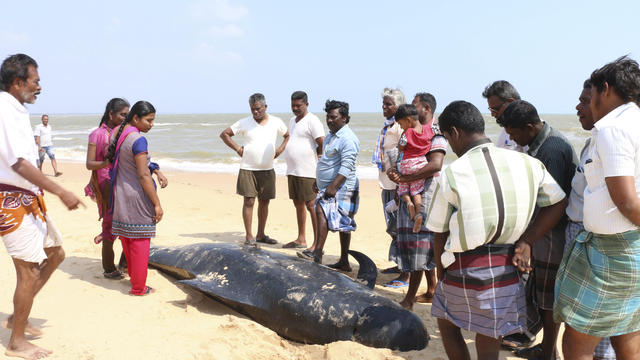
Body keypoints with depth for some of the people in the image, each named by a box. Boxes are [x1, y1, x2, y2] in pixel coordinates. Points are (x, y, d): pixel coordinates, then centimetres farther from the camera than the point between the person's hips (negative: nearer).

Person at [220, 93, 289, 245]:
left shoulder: (276, 122, 4)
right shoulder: (244, 123, -2)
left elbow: (288, 135, 19)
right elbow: (224, 134, 4)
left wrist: (280, 149, 4)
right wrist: (237, 148, -4)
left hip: (268, 170, 3)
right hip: (248, 169, -3)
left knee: (264, 202, 9)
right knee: (249, 201, -5)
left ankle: (261, 234, 21)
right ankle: (248, 236, 2)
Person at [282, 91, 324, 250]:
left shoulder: (312, 120, -10)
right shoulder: (292, 121, 18)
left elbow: (323, 144, -17)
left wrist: (313, 157, -4)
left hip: (307, 172, -9)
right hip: (292, 171, 9)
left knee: (311, 206, -8)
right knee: (298, 205, 14)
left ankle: (317, 244, -4)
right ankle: (301, 239, 25)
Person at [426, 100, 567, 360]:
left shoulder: (451, 174, -11)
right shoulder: (526, 163, -2)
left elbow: (440, 233, -3)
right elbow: (559, 203, 5)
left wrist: (440, 273, 11)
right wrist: (525, 241, 3)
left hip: (463, 269, -3)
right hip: (506, 269, 3)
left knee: (447, 324, 24)